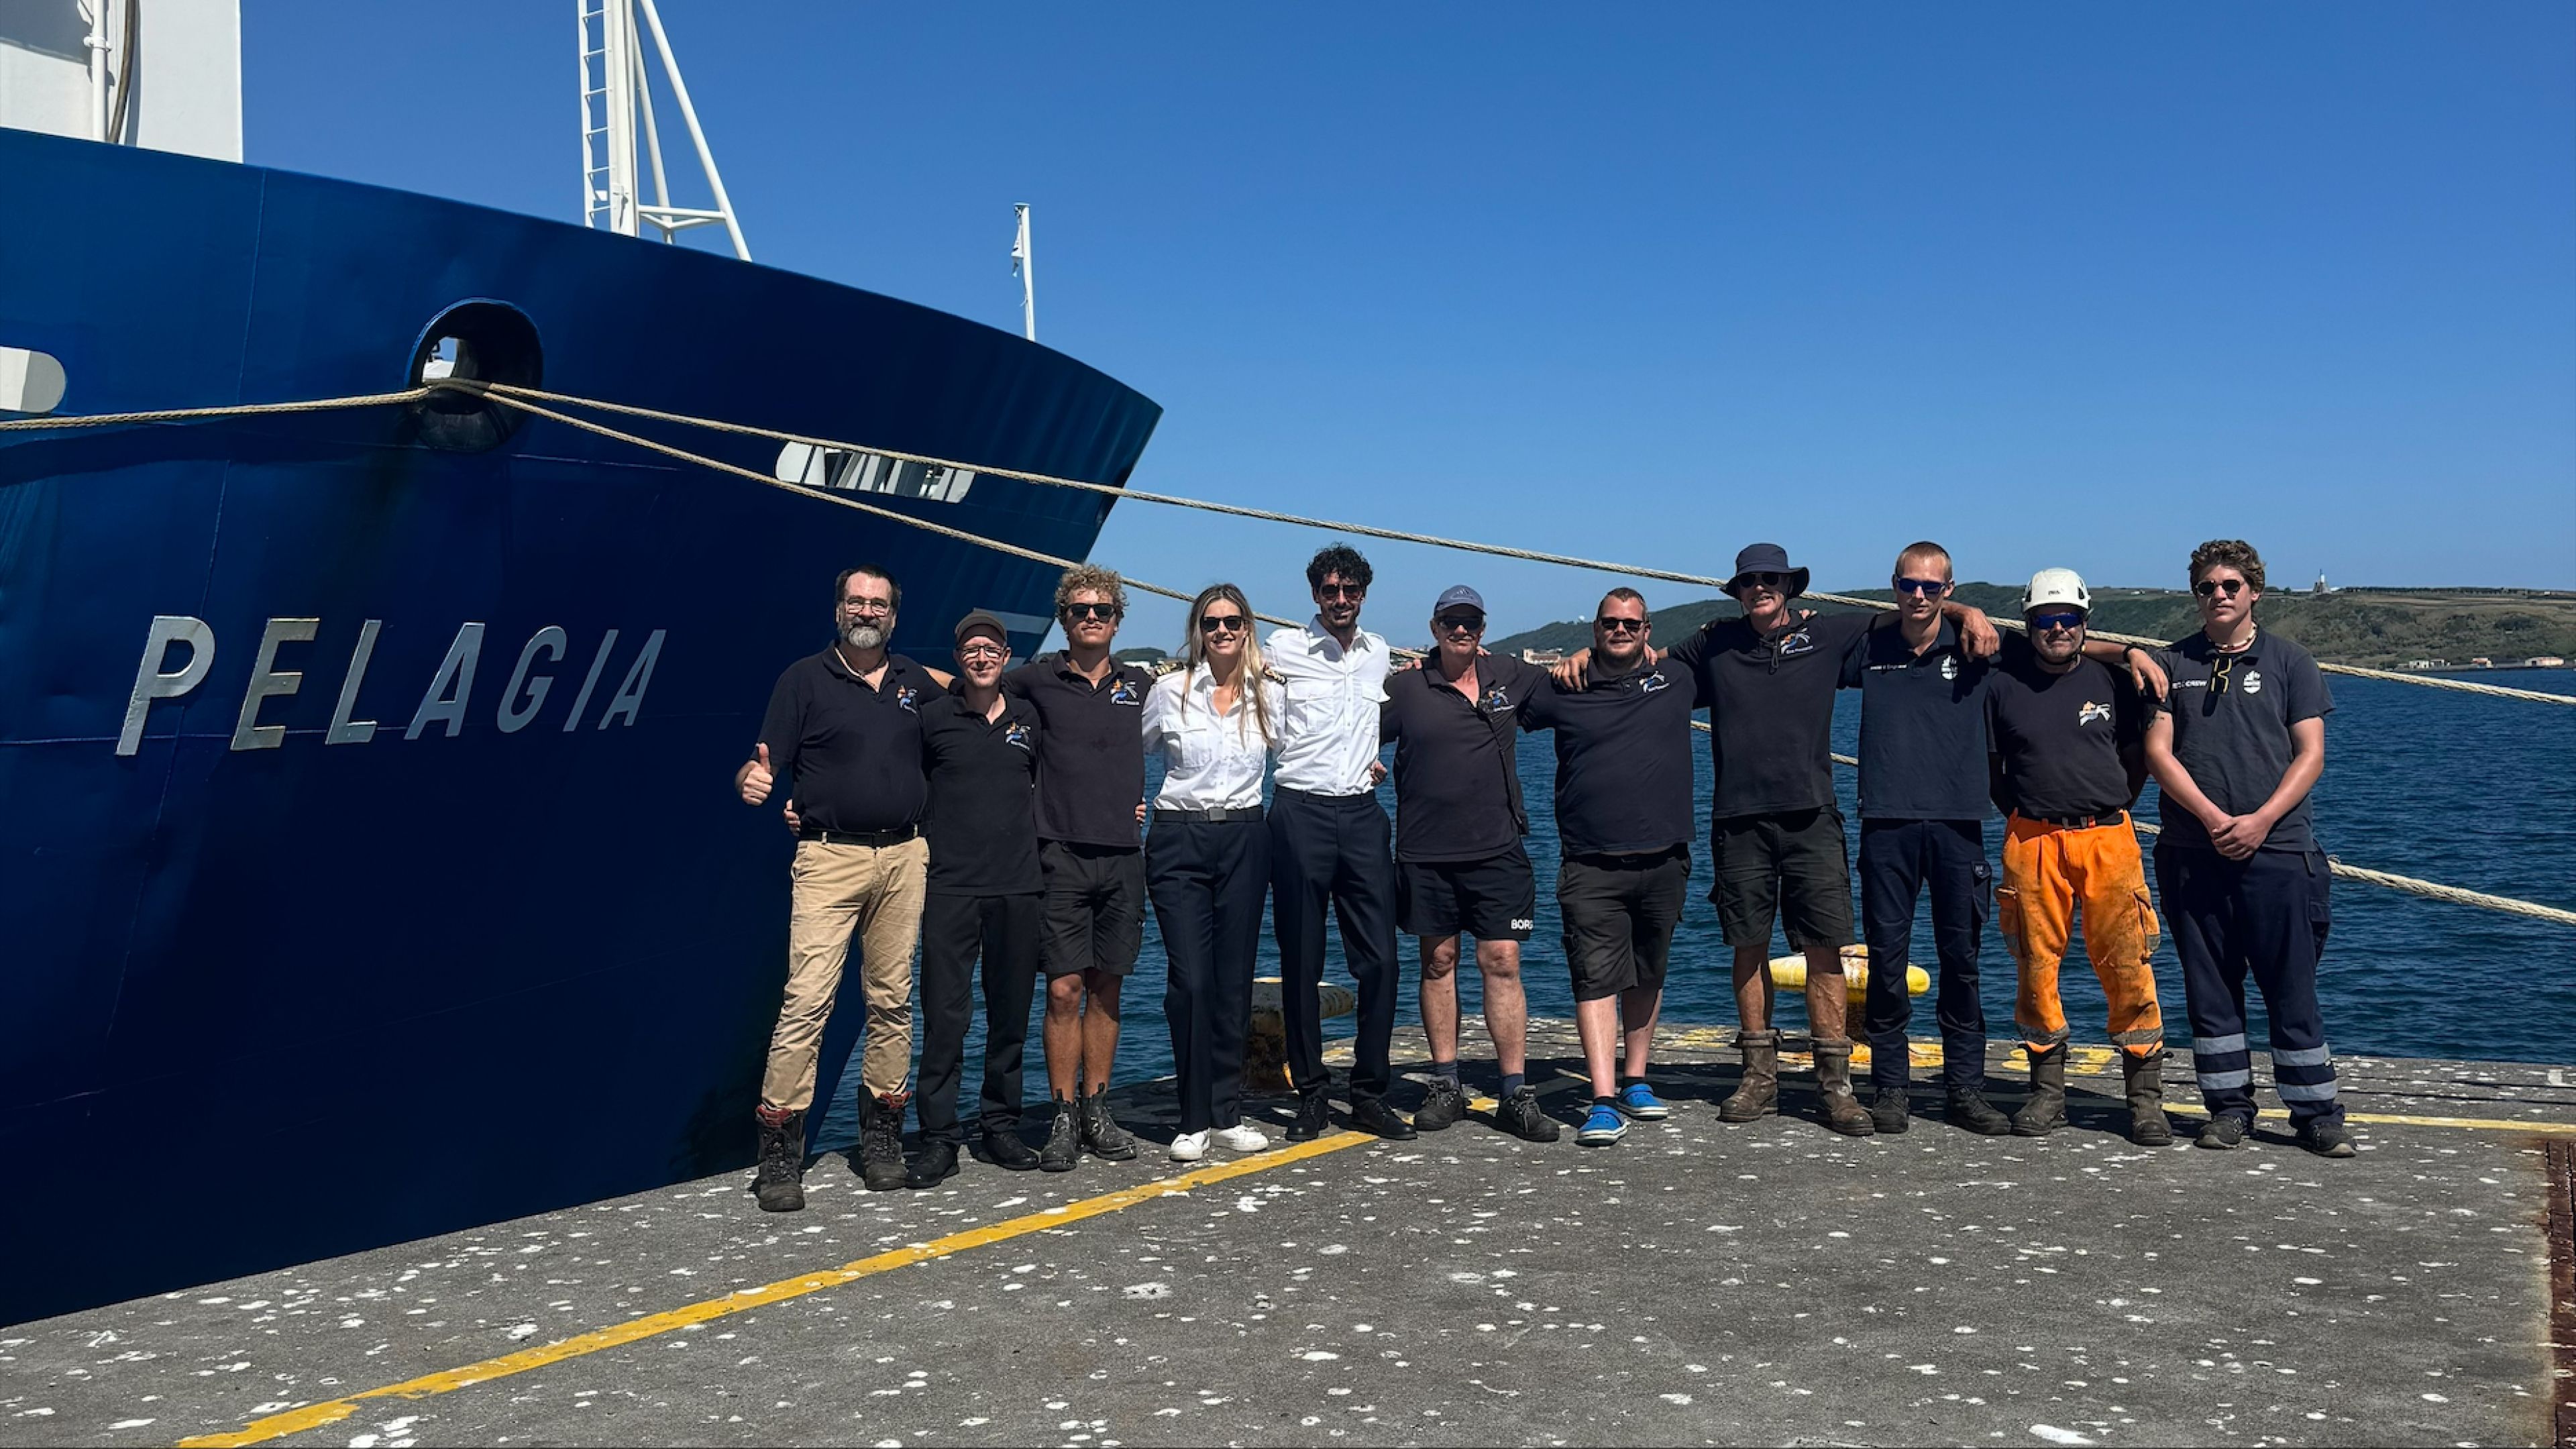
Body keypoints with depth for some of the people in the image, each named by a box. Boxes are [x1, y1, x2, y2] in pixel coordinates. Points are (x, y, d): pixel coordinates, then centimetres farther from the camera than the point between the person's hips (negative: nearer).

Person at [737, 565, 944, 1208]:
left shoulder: (916, 682, 15)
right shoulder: (805, 679, 4)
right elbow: (764, 764, -5)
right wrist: (751, 781, -25)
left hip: (905, 856, 4)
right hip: (830, 858, -4)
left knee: (892, 1001, 7)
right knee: (807, 1000, -12)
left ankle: (881, 1137, 16)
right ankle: (780, 1153, -7)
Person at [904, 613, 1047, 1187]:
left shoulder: (1029, 718, 10)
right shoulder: (934, 718, 4)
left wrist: (1038, 846, 11)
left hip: (1017, 886, 3)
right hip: (950, 886, -3)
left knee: (1011, 1011, 8)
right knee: (944, 1013, -5)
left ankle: (1002, 1127, 19)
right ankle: (939, 1138, 1)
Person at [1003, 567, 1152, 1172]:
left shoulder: (1139, 685, 11)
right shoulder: (1039, 678, 3)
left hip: (1123, 855, 3)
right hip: (1062, 855, -3)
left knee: (1106, 988, 7)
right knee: (1064, 990, -6)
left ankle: (1096, 1111, 15)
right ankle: (1062, 1118, 3)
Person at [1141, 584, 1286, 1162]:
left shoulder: (1269, 697, 6)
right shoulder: (1169, 691, 0)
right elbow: (1134, 756, 11)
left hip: (1244, 840, 2)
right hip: (1179, 841, -2)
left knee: (1234, 982, 4)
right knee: (1191, 981, -7)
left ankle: (1227, 1115, 13)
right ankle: (1194, 1120, 3)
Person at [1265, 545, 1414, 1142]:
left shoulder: (1379, 653, 13)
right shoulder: (1283, 649, 0)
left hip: (1363, 813, 4)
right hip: (1301, 814, -4)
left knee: (1379, 958, -1)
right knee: (1301, 962, 1)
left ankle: (1371, 1093, 8)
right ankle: (1310, 1094, 10)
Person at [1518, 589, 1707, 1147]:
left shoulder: (1676, 681, 10)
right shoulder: (1565, 690, 4)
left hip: (1663, 860, 3)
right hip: (1591, 866, -2)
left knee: (1647, 976, 13)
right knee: (1597, 978, -10)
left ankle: (1635, 1081, 27)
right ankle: (1603, 1102, -11)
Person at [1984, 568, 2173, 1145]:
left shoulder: (2110, 680, 7)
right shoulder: (2004, 685, 7)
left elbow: (2137, 757, 16)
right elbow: (1988, 766, 15)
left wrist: (2111, 811, 9)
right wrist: (2021, 814, 8)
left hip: (2107, 838, 0)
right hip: (2032, 841, 1)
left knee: (2127, 965, -4)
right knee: (2036, 964, 3)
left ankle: (2146, 1096, 5)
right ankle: (2047, 1091, 15)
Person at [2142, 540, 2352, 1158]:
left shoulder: (2291, 662, 8)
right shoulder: (2170, 664, 10)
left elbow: (2310, 754, 2)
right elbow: (2159, 752, 2)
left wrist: (2260, 821, -12)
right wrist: (2213, 818, -11)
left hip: (2277, 849, -1)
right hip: (2192, 852, 2)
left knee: (2292, 988, -1)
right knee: (2209, 989, 5)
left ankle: (2317, 1114, 7)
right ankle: (2229, 1107, 15)